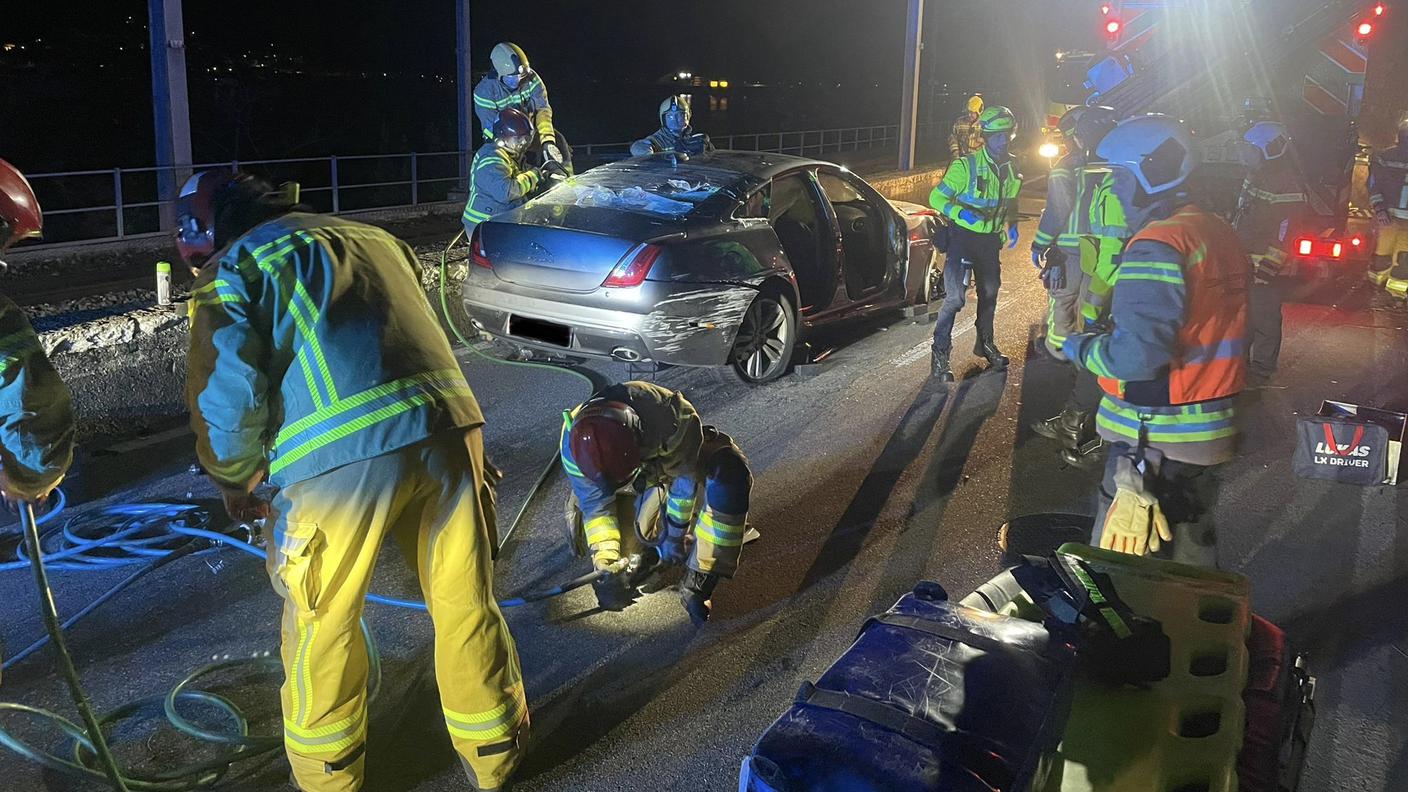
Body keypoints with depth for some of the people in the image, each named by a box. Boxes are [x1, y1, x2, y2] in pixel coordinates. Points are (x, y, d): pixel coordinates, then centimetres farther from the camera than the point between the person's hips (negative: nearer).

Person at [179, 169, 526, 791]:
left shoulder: (233, 268, 11)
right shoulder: (377, 238, 28)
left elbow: (226, 396, 2)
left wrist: (235, 482, 19)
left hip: (339, 459, -5)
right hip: (447, 429, 5)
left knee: (321, 626, 17)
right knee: (466, 604, 18)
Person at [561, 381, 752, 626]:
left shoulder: (676, 419, -43)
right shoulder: (574, 440, -33)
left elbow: (687, 478, -24)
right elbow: (595, 504, -21)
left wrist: (675, 534, -15)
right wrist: (605, 562, -30)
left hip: (677, 463, -2)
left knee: (728, 470, -33)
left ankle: (697, 584, -29)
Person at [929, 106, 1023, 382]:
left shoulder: (1011, 168, 3)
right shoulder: (966, 166, -17)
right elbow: (936, 197, -14)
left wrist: (1011, 225, 6)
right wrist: (960, 212, -30)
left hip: (990, 240, 6)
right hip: (963, 237, -6)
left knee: (989, 293, 17)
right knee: (955, 297, -12)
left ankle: (985, 343, 36)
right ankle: (940, 353, -3)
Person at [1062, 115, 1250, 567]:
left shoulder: (1157, 246, -20)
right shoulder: (1218, 233, 10)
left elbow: (1137, 354, -28)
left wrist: (1078, 347, -11)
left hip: (1154, 439, -10)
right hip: (1209, 429, 10)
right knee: (1191, 550, 24)